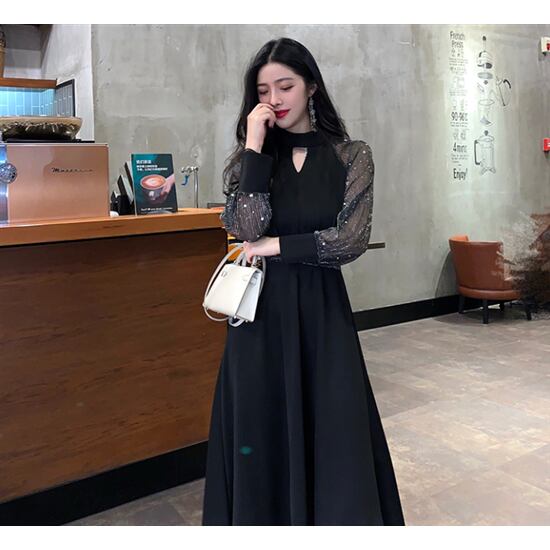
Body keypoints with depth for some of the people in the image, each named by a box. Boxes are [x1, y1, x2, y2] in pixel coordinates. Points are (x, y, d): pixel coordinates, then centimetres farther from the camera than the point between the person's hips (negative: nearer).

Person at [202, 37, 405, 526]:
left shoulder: (352, 155, 2)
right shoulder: (249, 156, 6)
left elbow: (352, 239, -10)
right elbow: (248, 227, -12)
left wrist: (277, 246, -9)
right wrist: (255, 145, -11)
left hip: (322, 311, -1)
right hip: (262, 311, 1)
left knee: (332, 435, 6)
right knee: (263, 435, 8)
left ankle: (338, 516, 26)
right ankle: (264, 516, 28)